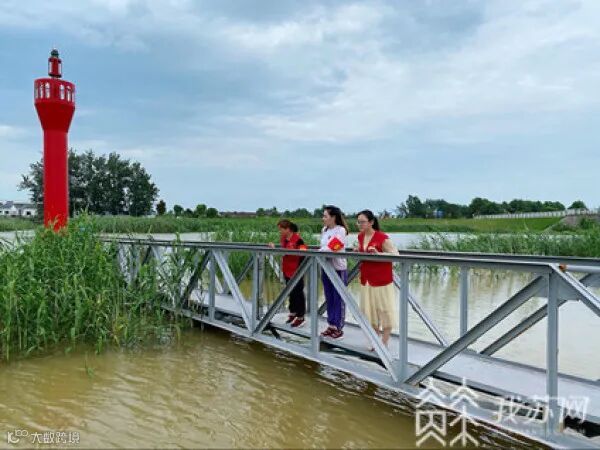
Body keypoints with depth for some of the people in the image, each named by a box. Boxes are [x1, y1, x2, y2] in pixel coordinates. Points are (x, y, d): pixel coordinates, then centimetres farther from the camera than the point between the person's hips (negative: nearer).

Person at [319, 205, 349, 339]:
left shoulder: (340, 230, -12)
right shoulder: (324, 230, 10)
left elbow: (331, 248, -20)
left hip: (338, 269, -7)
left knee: (338, 299, 1)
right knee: (329, 299, 12)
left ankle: (339, 328, 9)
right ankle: (331, 326, 21)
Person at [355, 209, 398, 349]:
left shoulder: (382, 237, -16)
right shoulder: (360, 237, 5)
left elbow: (395, 254, -18)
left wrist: (378, 254, -30)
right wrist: (357, 251, 2)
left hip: (381, 280, -7)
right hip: (366, 279, 7)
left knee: (384, 310, 2)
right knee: (369, 310, 13)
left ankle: (384, 343, 13)